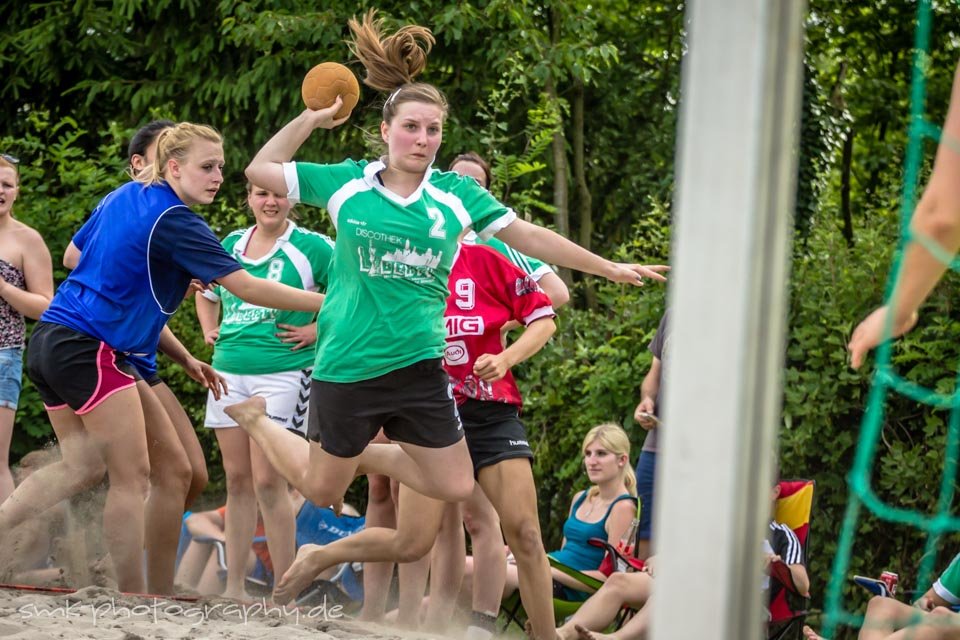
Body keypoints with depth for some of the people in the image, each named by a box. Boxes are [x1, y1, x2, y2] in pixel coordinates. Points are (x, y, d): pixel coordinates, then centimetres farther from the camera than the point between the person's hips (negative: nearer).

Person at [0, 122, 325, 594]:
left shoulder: (122, 197, 12)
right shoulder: (175, 220, -13)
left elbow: (74, 256, 25)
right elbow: (247, 287, -16)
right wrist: (328, 303, -13)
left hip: (50, 340, 9)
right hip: (90, 348, -9)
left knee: (82, 466, 13)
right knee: (132, 475, -2)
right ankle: (131, 592, 0)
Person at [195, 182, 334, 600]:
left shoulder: (311, 247, -3)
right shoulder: (231, 245, 13)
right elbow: (206, 294, 31)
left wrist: (318, 330, -10)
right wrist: (209, 330, 15)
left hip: (283, 373, -6)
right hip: (229, 372, 6)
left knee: (267, 481, -11)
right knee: (236, 480, 8)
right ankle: (233, 586, 13)